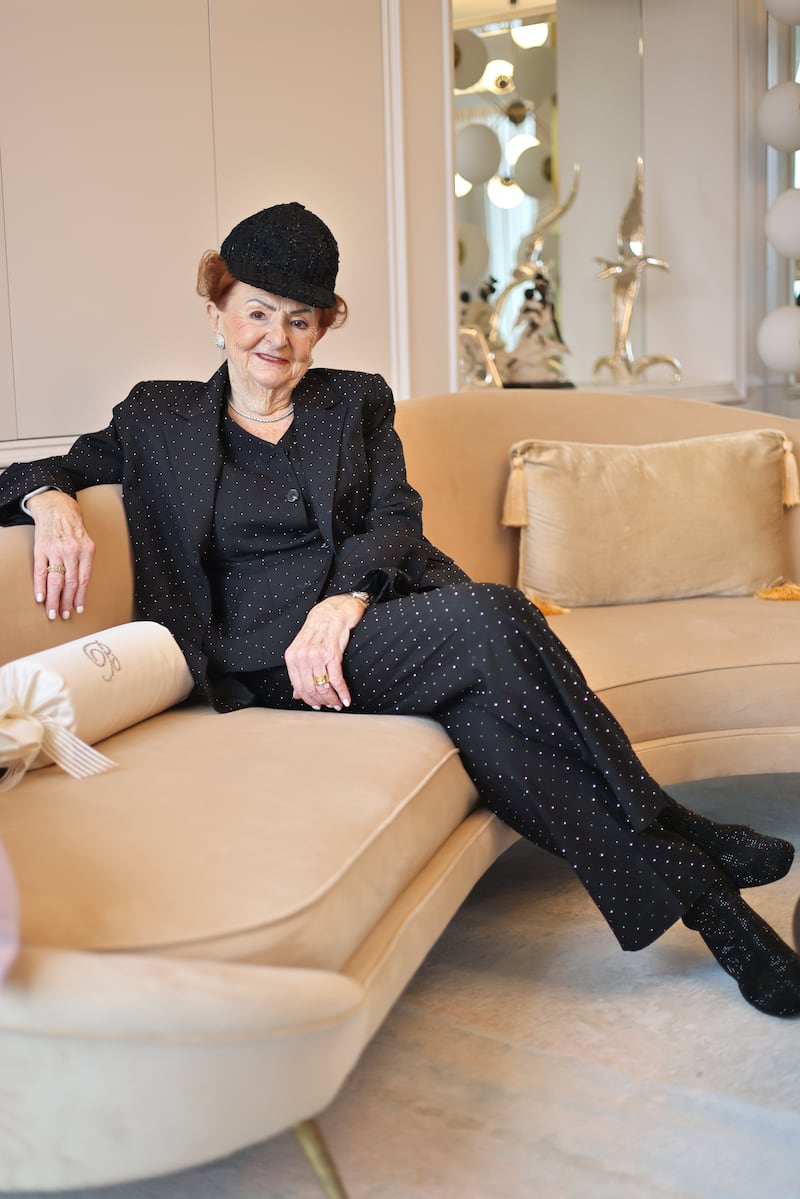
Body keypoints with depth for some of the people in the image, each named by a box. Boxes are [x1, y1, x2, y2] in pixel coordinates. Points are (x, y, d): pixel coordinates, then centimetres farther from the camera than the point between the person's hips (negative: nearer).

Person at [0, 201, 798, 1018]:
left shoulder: (357, 402, 19)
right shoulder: (158, 417, 15)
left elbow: (396, 521, 5)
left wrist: (343, 600, -17)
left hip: (379, 620, 3)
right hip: (267, 662, -3)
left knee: (485, 717, -34)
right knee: (490, 618, -30)